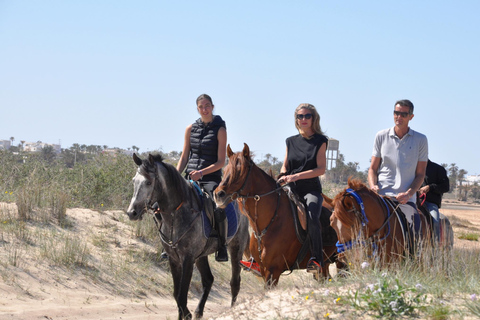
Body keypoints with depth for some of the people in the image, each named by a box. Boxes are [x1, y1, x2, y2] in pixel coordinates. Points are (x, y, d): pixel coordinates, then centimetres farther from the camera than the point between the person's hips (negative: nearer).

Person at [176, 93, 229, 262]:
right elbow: (184, 157, 15)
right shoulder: (191, 129, 11)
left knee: (219, 209, -31)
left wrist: (201, 172, -18)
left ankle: (222, 247, -13)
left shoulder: (220, 130, -1)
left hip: (211, 177, -4)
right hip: (190, 177, 4)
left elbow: (221, 162, -5)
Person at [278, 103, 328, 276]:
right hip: (291, 190, 4)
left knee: (312, 217, -33)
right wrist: (283, 177, -6)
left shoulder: (320, 141, 1)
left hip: (312, 190, -4)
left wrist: (297, 176, -18)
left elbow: (321, 169, -8)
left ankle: (317, 259, -28)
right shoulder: (291, 141, 15)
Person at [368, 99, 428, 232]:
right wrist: (373, 186, -8)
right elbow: (373, 168, 13)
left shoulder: (420, 140, 6)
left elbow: (420, 174, 5)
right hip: (381, 195, 1)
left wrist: (408, 193, -12)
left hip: (406, 199, -1)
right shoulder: (381, 136, 10)